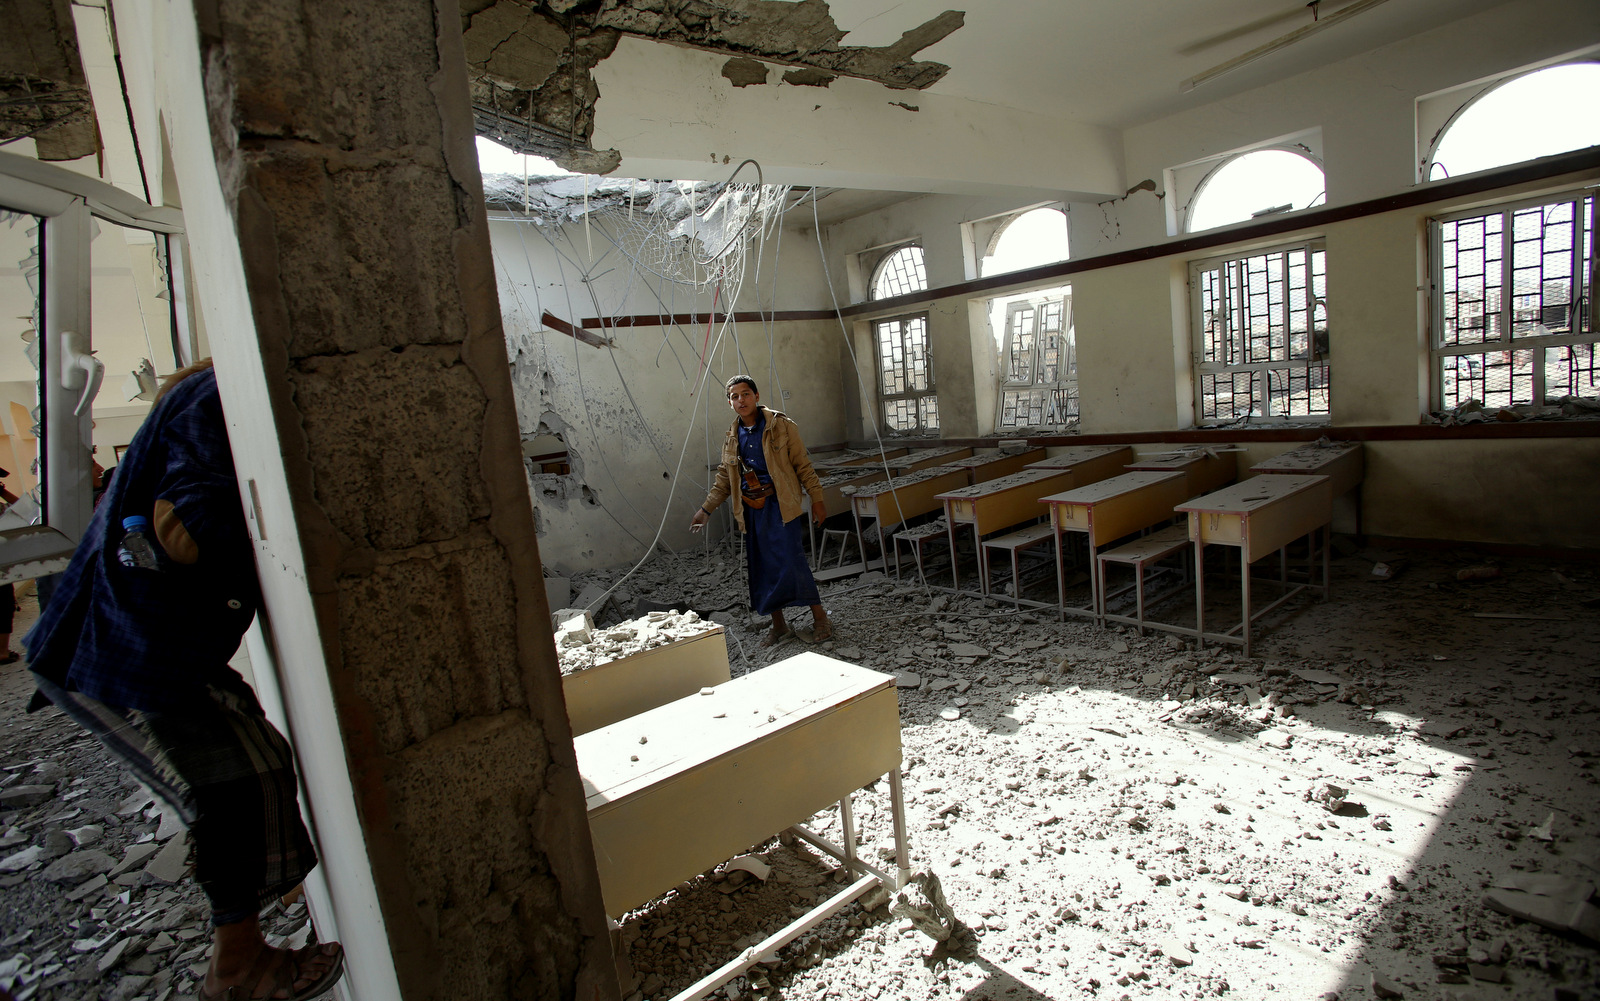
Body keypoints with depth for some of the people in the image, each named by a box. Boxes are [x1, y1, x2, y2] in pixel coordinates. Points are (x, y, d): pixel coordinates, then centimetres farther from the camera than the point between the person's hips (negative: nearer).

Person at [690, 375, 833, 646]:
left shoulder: (781, 426, -3)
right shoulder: (732, 438, 12)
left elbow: (803, 466, -1)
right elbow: (724, 480, 19)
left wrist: (817, 500, -4)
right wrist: (705, 509, 14)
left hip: (780, 506, -5)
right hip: (751, 511, 5)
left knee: (791, 561, -12)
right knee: (762, 568, 8)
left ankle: (820, 619, 4)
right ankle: (779, 626, 22)